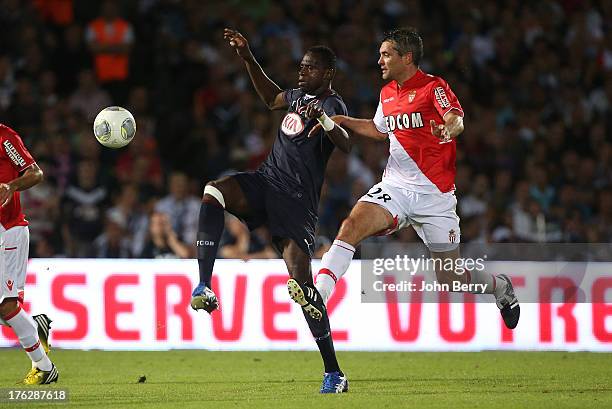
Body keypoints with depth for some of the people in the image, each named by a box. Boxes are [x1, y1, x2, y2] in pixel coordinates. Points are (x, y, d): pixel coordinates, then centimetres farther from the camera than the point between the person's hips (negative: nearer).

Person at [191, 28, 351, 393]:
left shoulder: (333, 106, -8)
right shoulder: (299, 95, 17)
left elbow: (346, 145, -28)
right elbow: (271, 97, 41)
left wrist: (324, 119, -47)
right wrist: (248, 58, 34)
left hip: (297, 199, -7)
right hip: (266, 182, 7)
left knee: (301, 277, -14)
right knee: (214, 192, -23)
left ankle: (334, 373, -7)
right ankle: (204, 287, -31)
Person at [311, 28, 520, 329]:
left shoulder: (434, 87, -9)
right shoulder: (387, 93, 12)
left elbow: (456, 120, -28)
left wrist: (449, 129, -52)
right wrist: (342, 121, 19)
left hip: (434, 194, -5)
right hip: (395, 187, 5)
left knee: (451, 280, 1)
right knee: (352, 224, -25)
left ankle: (500, 287, 33)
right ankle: (317, 297, -31)